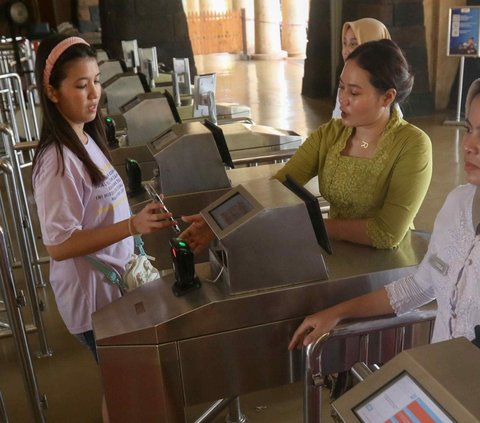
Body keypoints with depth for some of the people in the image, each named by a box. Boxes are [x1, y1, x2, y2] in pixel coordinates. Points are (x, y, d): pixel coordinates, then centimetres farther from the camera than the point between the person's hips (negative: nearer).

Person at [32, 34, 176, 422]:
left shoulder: (86, 140, 3)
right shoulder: (58, 161, -25)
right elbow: (59, 245, -26)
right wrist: (133, 226, -34)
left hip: (113, 280, 8)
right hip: (93, 292, -8)